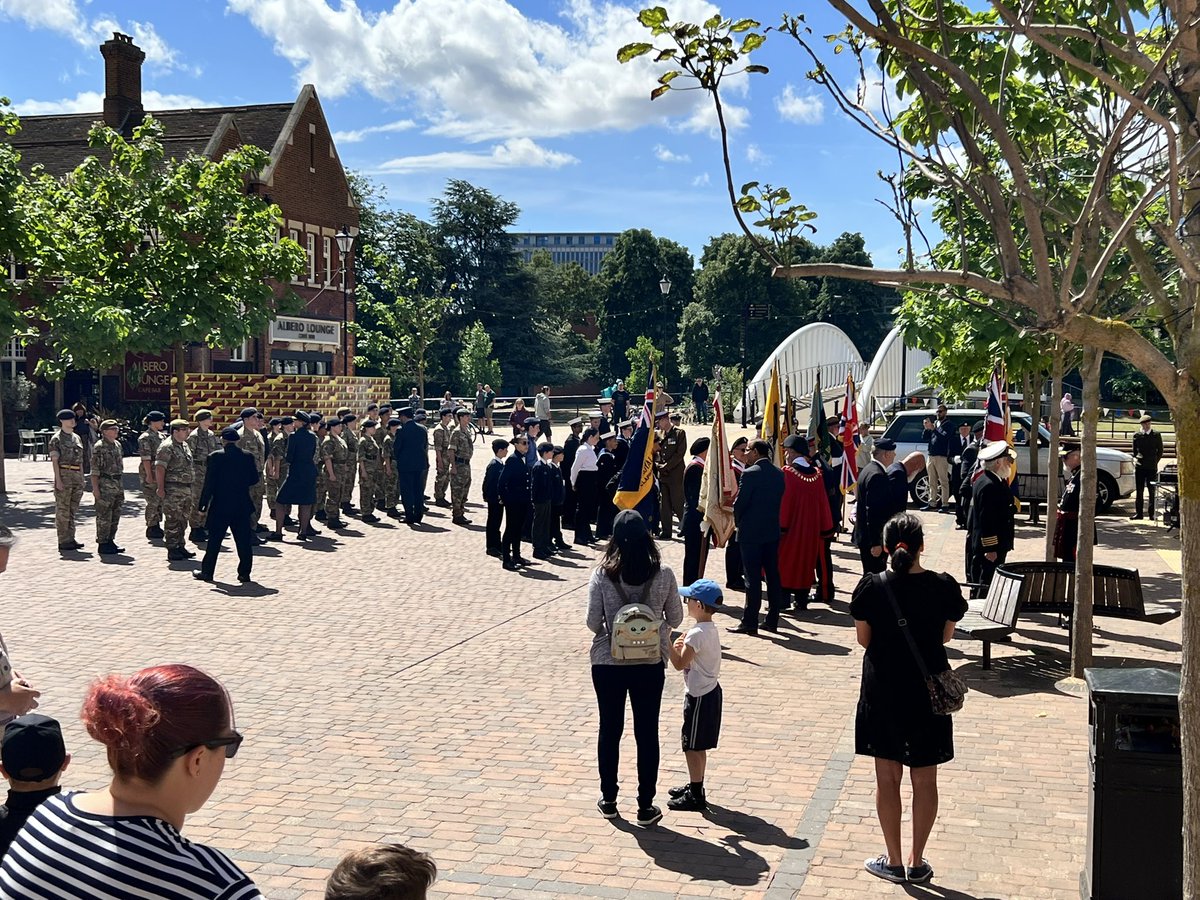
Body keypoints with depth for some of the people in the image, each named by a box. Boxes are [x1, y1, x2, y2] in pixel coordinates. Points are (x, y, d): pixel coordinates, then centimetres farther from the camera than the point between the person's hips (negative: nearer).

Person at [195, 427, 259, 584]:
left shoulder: (215, 457, -8)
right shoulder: (248, 457, -1)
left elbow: (209, 482, -8)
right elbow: (254, 479, 3)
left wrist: (204, 503, -3)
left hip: (220, 506, -2)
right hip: (242, 506, 2)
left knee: (214, 540, 7)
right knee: (244, 540, 6)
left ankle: (207, 572, 12)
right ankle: (244, 573, 6)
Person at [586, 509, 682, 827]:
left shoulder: (602, 575, -12)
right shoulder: (663, 575, -10)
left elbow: (593, 622, -10)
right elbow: (675, 618, 0)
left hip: (608, 662, 0)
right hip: (650, 664, 0)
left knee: (609, 730, 16)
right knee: (647, 734, 11)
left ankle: (609, 800, 28)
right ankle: (645, 807, 17)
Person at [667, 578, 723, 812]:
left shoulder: (696, 634, -22)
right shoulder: (711, 629, 8)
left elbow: (680, 664, -21)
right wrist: (682, 648, -2)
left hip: (699, 696, -10)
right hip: (710, 691, 10)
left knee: (692, 747, 0)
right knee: (698, 747, 19)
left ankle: (696, 796, 7)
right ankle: (695, 787, 30)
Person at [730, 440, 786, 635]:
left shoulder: (750, 474, -15)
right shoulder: (779, 474, 6)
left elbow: (739, 503, -12)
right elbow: (780, 501, 10)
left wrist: (738, 522, 6)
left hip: (751, 533, -6)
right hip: (773, 531, 6)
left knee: (753, 579, -4)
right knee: (773, 576, 10)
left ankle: (750, 623, -1)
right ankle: (772, 621, 15)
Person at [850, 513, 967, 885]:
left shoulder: (872, 587, -13)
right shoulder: (943, 586, -11)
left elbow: (864, 639, -4)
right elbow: (946, 635, 2)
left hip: (883, 691, 0)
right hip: (928, 692, 1)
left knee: (887, 777, 12)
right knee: (924, 780, 12)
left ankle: (894, 861, 19)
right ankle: (917, 864, 20)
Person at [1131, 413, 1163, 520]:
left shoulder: (1156, 435, 4)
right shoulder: (1137, 435, 6)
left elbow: (1160, 451, 10)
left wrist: (1155, 462, 3)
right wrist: (1135, 459, -2)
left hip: (1152, 468, -1)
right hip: (1139, 467, 1)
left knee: (1152, 491, 2)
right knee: (1139, 491, 4)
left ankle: (1152, 514, 6)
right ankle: (1138, 513, 7)